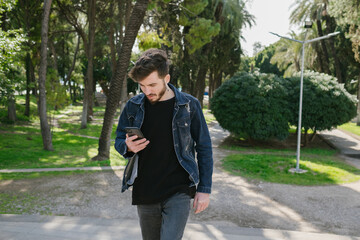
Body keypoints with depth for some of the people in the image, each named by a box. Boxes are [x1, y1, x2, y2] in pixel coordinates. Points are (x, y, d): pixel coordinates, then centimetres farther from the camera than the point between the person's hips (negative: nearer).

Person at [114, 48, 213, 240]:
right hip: (144, 194, 3)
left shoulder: (189, 105, -6)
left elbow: (204, 148, 1)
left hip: (178, 193, -3)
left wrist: (204, 189, -2)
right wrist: (128, 147, -14)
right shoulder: (133, 106, -1)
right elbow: (118, 140, 11)